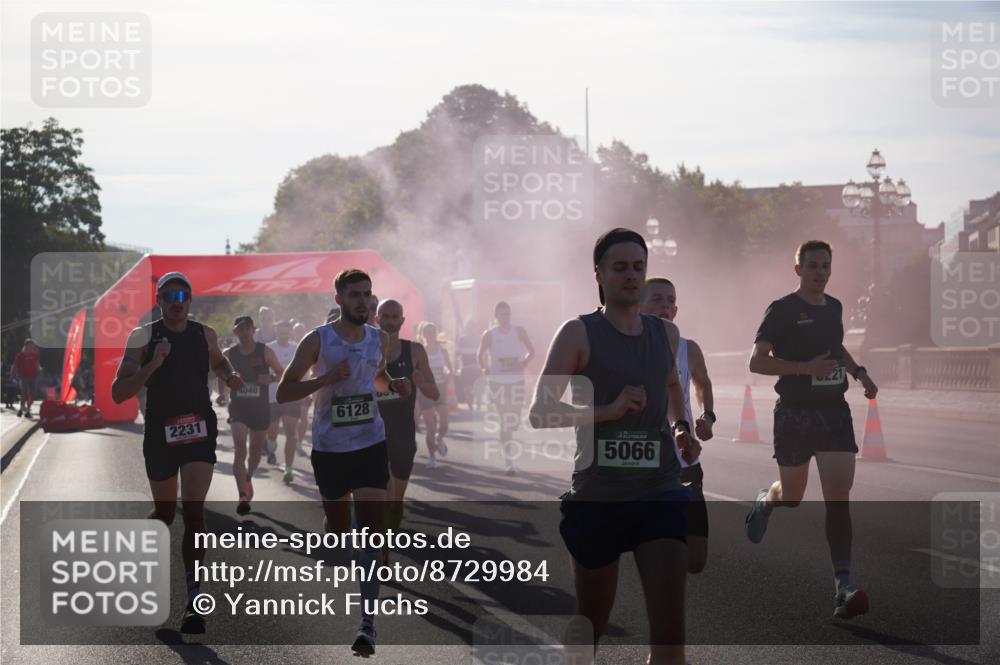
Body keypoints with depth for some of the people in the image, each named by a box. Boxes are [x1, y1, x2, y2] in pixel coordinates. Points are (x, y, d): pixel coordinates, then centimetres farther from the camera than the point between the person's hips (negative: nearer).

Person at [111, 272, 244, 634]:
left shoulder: (204, 335, 4)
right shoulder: (143, 336, -6)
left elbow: (217, 362, 28)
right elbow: (118, 393, -12)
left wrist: (230, 376, 6)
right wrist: (153, 364, -24)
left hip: (199, 431, 1)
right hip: (160, 433, -1)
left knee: (193, 510, -13)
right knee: (164, 513, 12)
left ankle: (194, 601, -13)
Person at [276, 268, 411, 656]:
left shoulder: (379, 339, 4)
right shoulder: (318, 340, -8)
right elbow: (283, 393, -9)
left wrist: (394, 386, 1)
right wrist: (327, 378, -22)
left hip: (371, 445, 1)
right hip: (329, 448, -1)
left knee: (371, 529, -12)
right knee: (338, 529, 12)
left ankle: (368, 622, -15)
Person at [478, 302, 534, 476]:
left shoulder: (519, 331, 5)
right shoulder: (489, 335, 2)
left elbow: (531, 351, 11)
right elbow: (481, 355, 10)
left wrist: (524, 363, -7)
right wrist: (485, 368, -8)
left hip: (517, 381, 2)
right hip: (498, 381, -2)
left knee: (515, 422, 3)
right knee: (505, 422, -6)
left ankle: (505, 443, 36)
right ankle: (508, 461, -1)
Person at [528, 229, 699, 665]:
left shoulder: (665, 333, 10)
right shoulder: (579, 333, -4)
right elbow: (539, 413, -11)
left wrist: (681, 427, 13)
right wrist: (609, 410, -21)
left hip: (660, 494, 3)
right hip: (597, 497, -3)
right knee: (589, 628, 13)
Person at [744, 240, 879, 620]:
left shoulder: (834, 307, 10)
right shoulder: (782, 310, -9)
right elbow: (757, 362, -15)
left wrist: (858, 372, 14)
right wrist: (807, 367, -23)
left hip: (834, 411, 4)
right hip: (794, 413, -4)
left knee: (838, 495, -10)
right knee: (791, 497, 11)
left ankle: (843, 587, -14)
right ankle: (764, 501, 51)